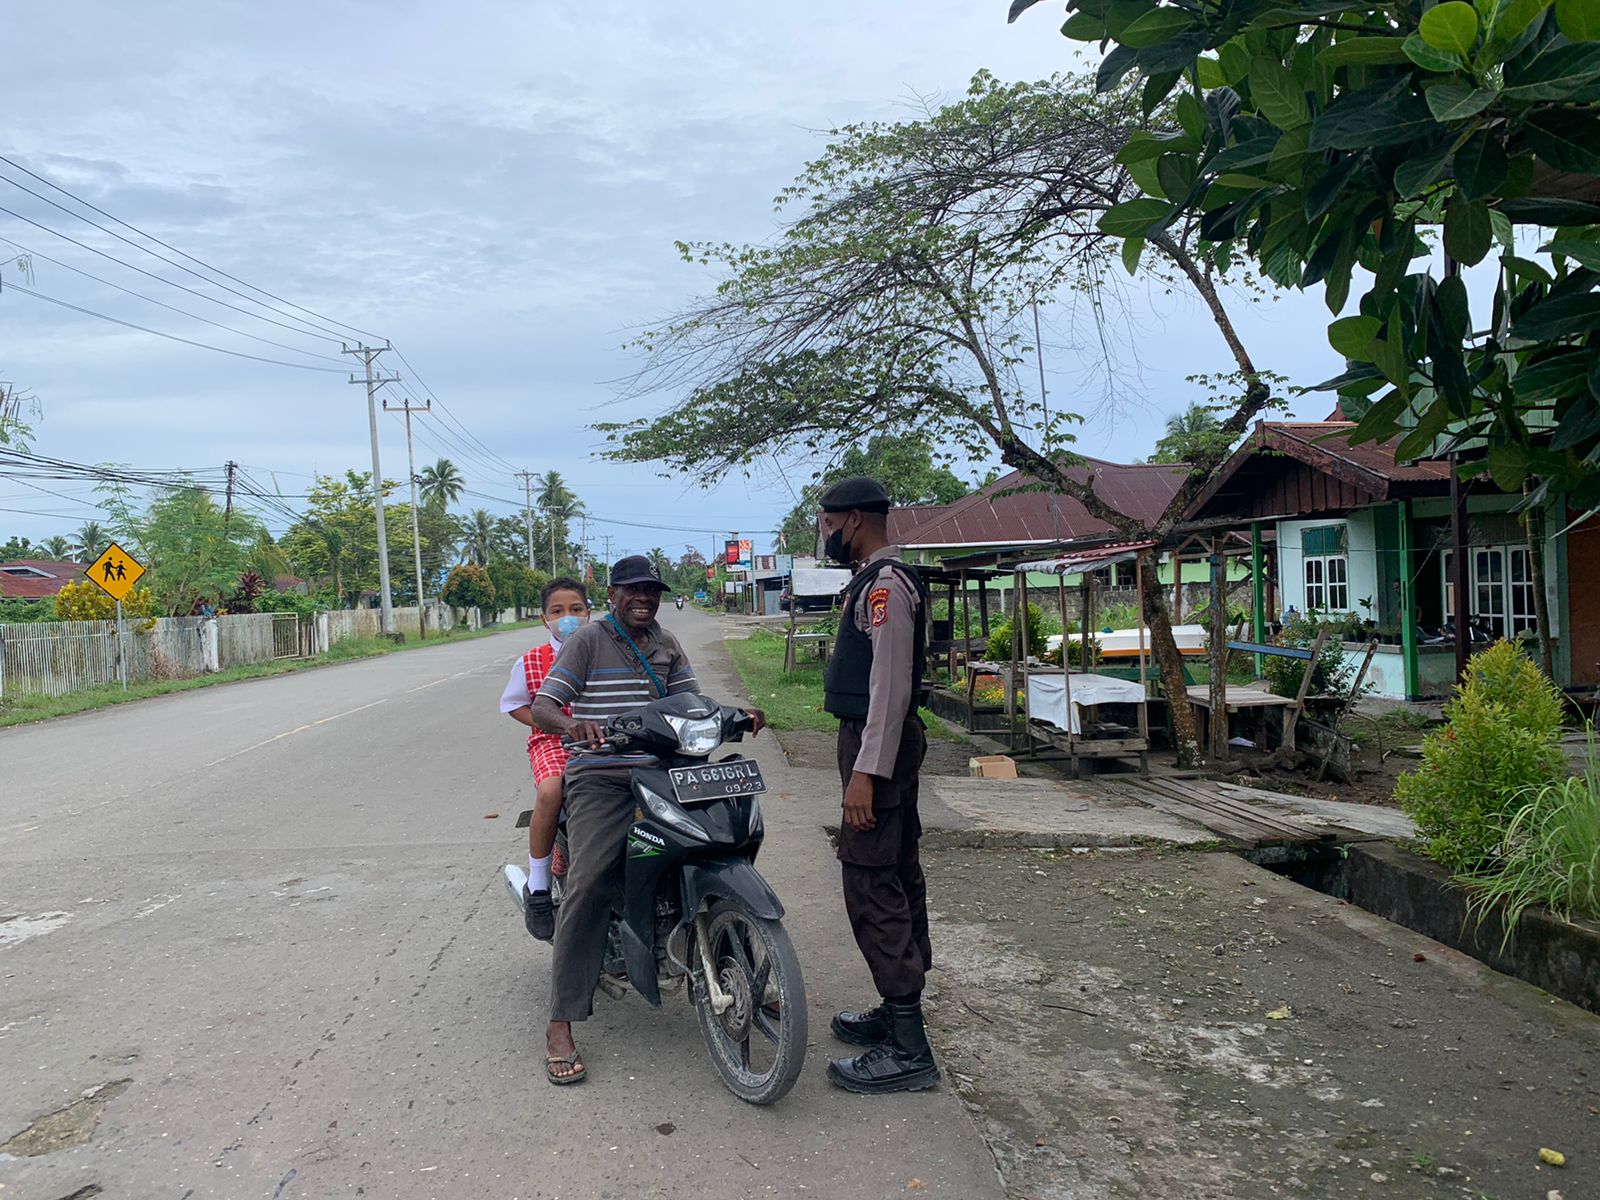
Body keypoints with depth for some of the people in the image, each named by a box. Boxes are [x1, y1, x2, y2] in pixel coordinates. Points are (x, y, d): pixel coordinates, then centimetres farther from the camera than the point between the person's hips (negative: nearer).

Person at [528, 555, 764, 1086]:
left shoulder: (667, 644, 19)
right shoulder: (588, 641, 2)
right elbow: (541, 707, -7)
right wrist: (570, 724, -31)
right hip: (600, 777, -5)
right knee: (588, 884, -21)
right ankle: (560, 1026, -15)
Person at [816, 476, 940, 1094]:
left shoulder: (884, 583, -16)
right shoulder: (877, 579, 17)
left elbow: (891, 684, -23)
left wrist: (865, 772, -25)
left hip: (877, 746, -11)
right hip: (887, 746, 11)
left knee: (872, 888, -10)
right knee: (897, 879, 15)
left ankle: (907, 1049, -6)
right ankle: (899, 1011, 27)